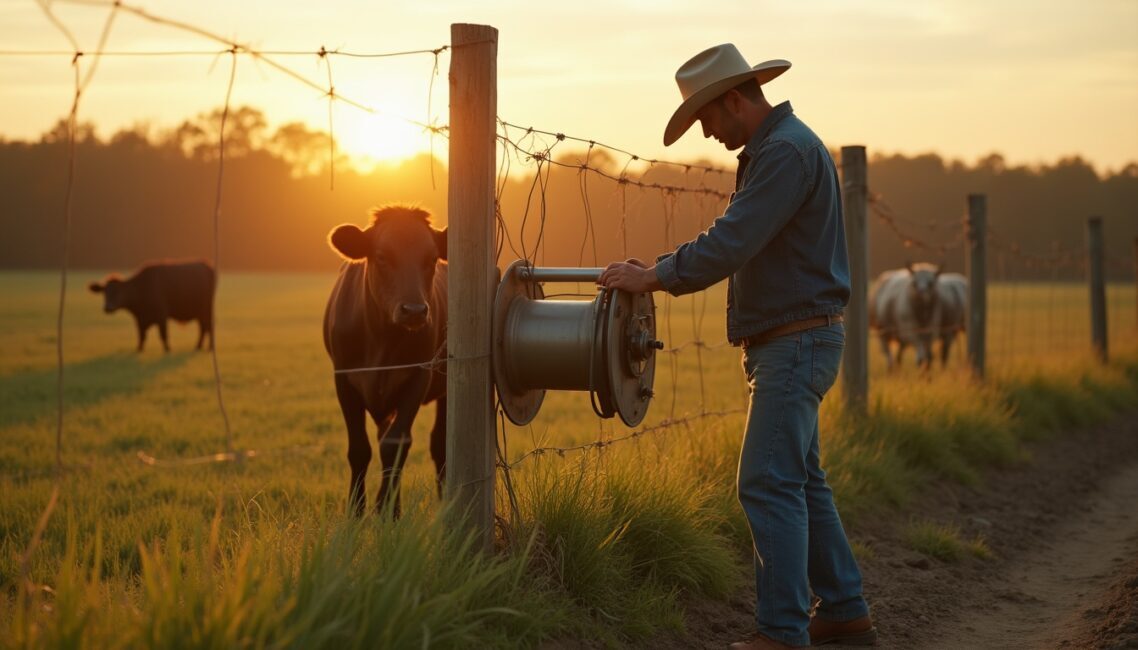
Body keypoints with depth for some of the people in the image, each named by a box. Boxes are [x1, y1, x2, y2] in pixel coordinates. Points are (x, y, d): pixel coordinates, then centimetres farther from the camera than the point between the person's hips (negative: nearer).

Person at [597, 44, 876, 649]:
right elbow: (733, 242, 21)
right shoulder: (767, 153, 17)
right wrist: (655, 268, 13)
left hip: (797, 343, -11)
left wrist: (653, 277, -15)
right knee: (799, 481, 15)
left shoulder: (787, 151, -17)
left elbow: (730, 244, -24)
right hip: (784, 344, 11)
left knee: (768, 484, -12)